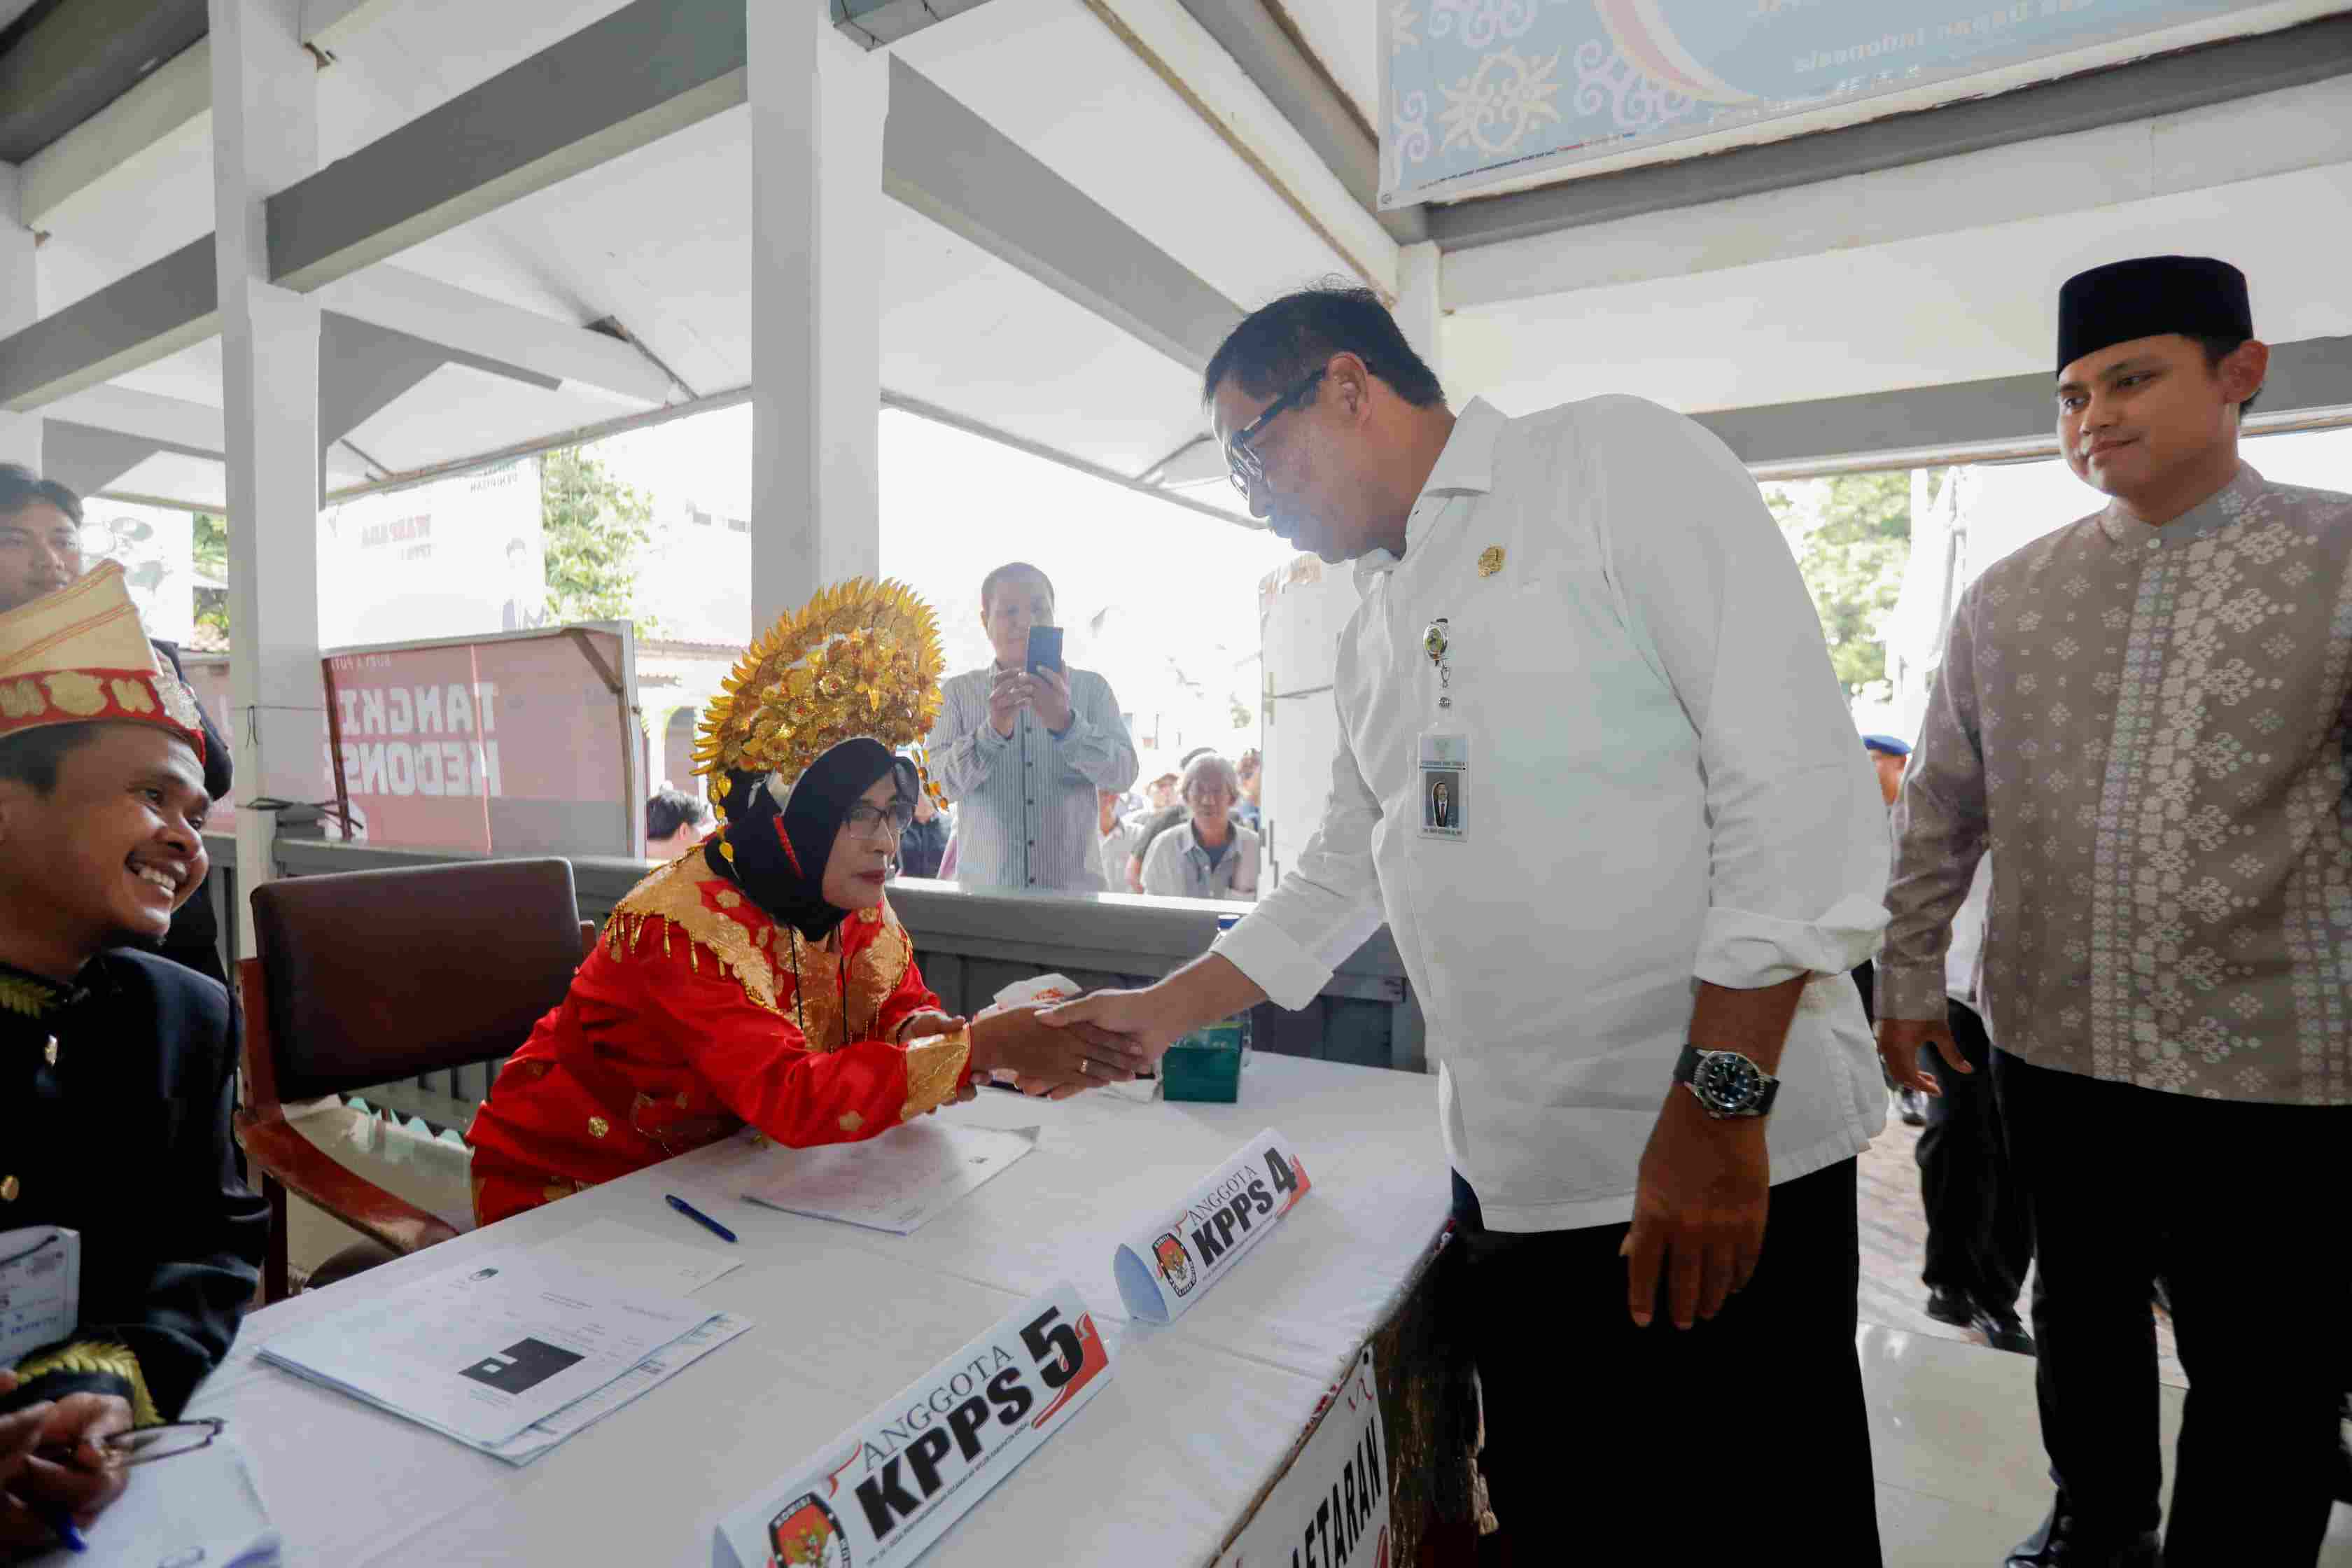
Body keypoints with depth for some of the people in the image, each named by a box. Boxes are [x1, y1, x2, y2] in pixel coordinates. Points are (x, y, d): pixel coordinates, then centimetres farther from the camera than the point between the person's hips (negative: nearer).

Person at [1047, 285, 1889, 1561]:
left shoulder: (1618, 461, -5)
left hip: (1723, 1166, -6)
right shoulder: (1371, 637, 15)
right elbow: (1342, 879, 20)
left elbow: (1795, 764, -14)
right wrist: (1158, 1013, 19)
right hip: (1511, 1178, 6)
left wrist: (1722, 1102, -18)